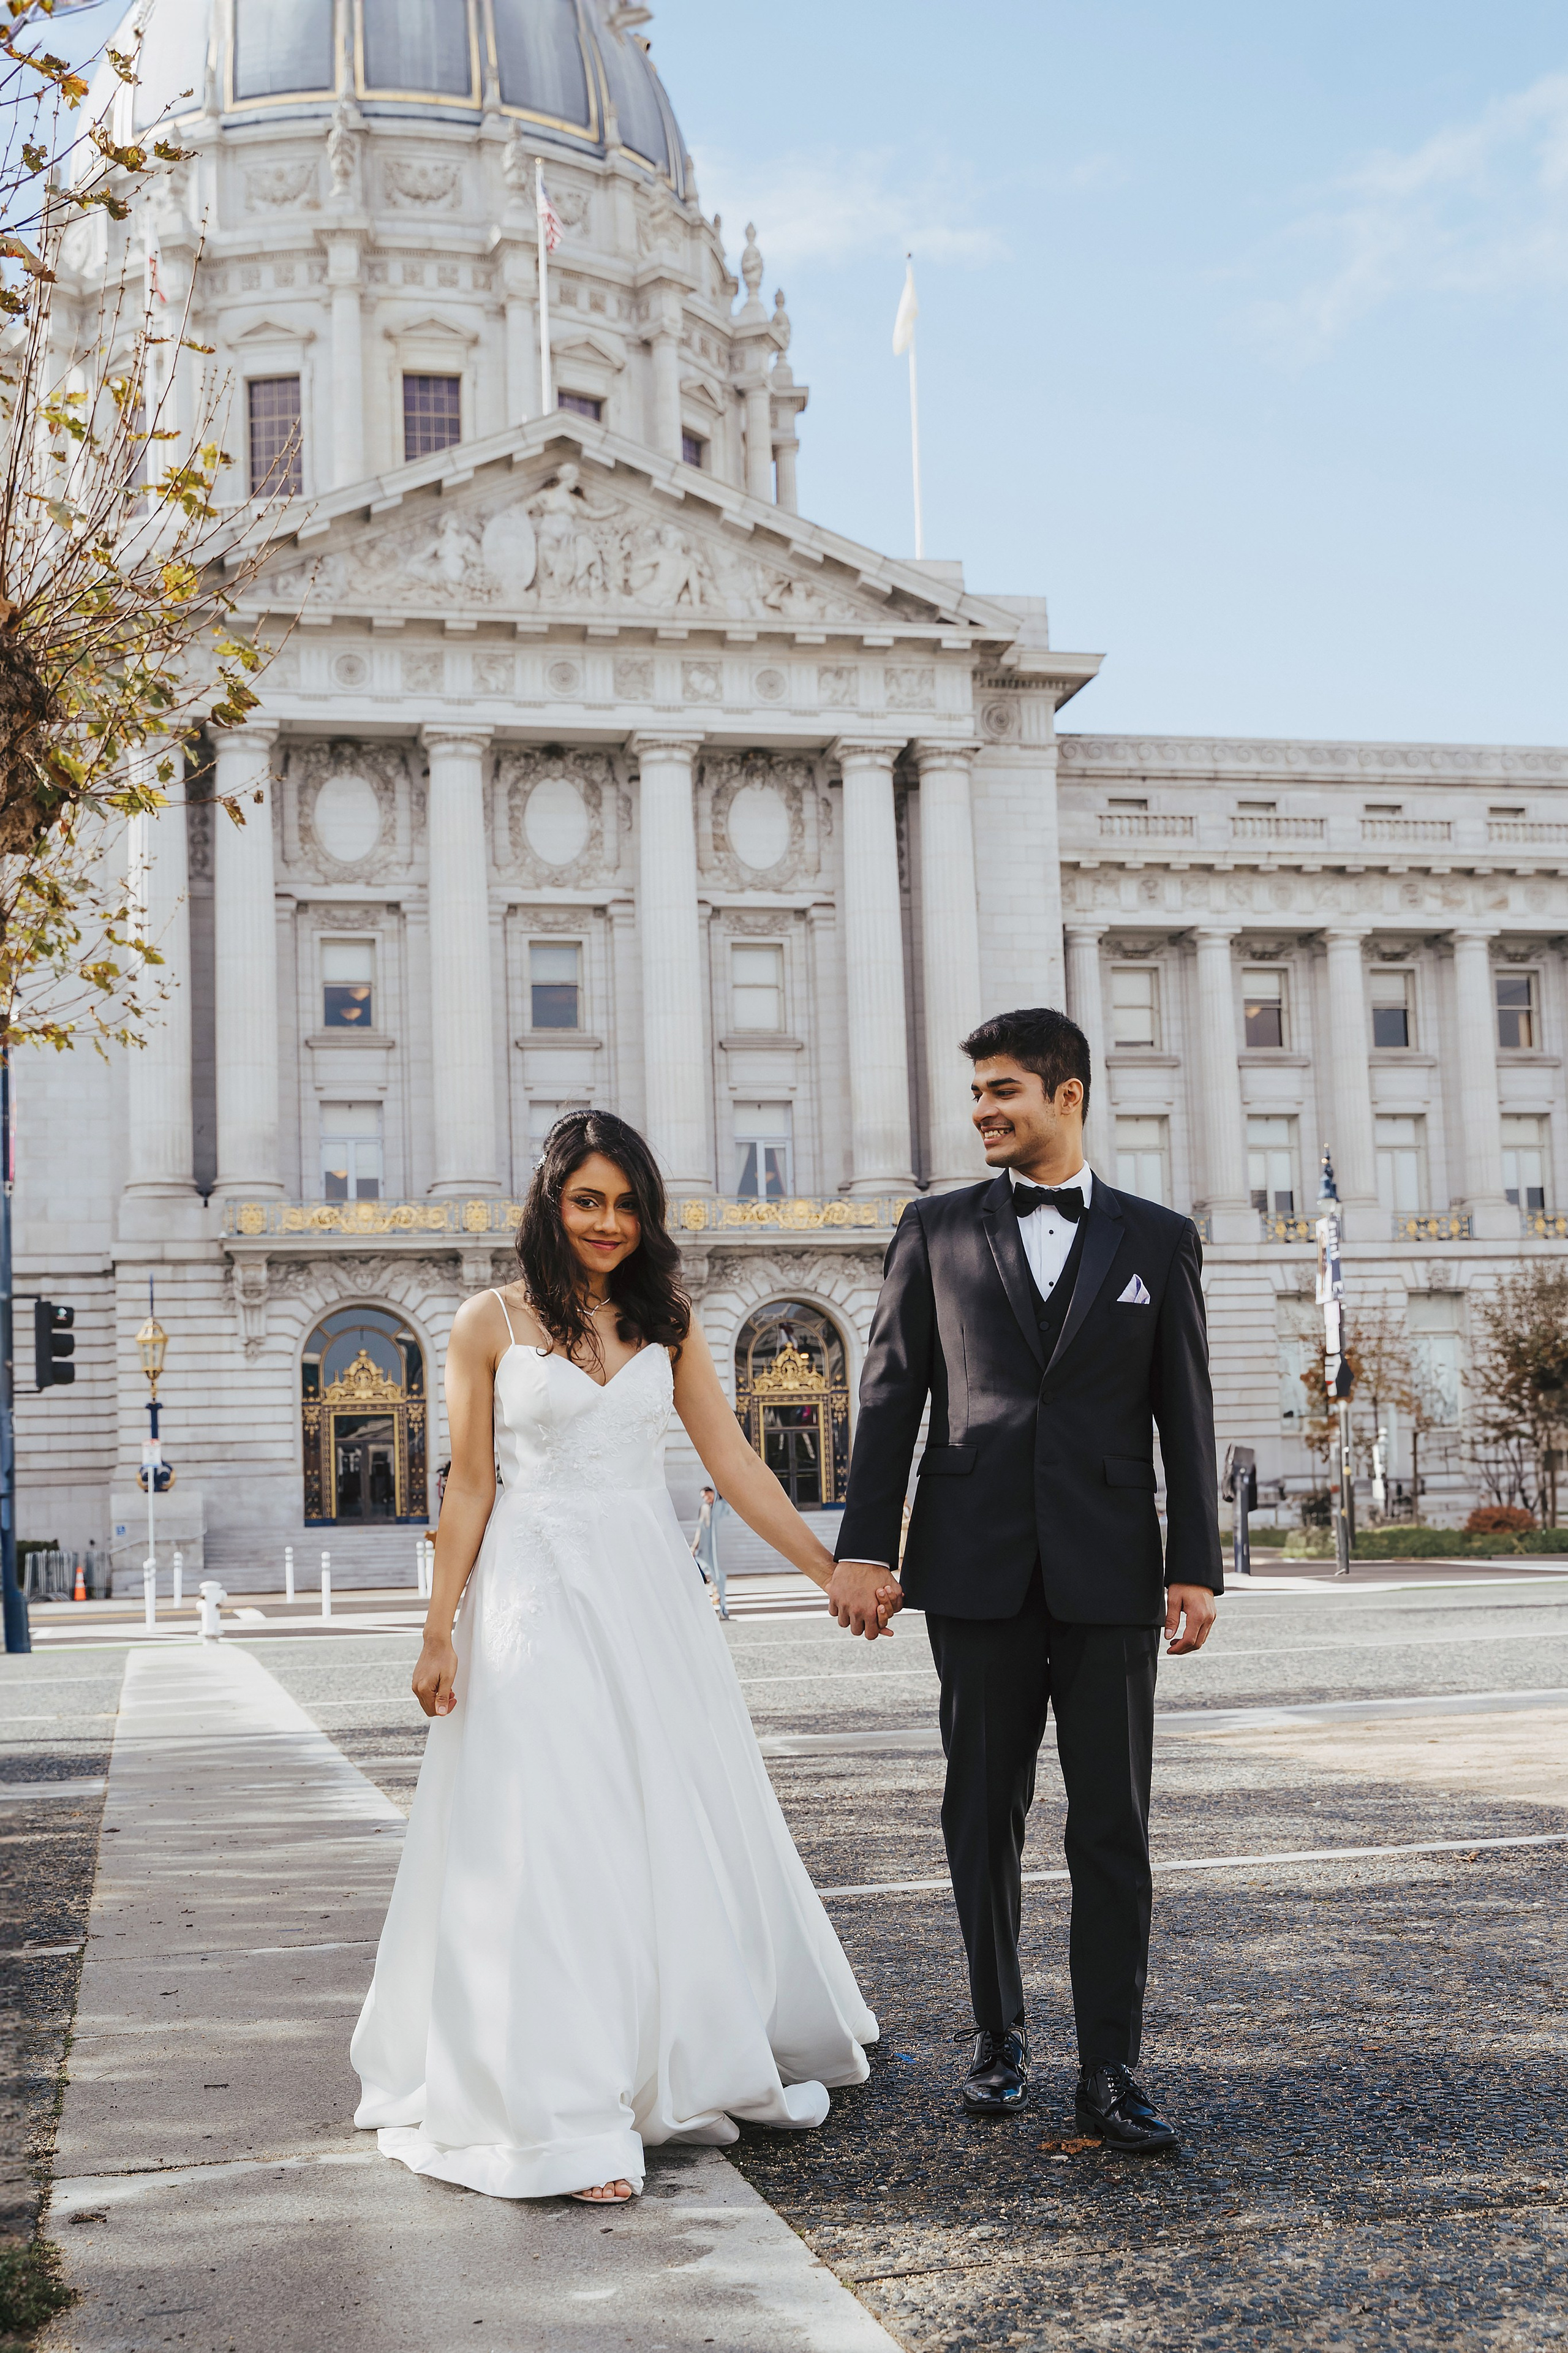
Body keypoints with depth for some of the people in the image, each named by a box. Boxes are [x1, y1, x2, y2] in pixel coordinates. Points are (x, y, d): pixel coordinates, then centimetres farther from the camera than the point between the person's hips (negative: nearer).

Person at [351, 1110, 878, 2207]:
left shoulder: (668, 1323, 8)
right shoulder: (490, 1324, -1)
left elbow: (734, 1462, 7)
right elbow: (469, 1488, 0)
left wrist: (831, 1570, 2)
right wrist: (441, 1636, -4)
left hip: (652, 1592, 4)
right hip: (538, 1594, -4)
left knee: (683, 1832, 10)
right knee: (552, 1844, -4)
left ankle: (696, 2062, 30)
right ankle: (566, 2116, 1)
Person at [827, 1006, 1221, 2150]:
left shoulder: (1158, 1239, 7)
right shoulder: (936, 1231, 8)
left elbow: (1186, 1416, 6)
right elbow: (892, 1396, 5)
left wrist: (1197, 1567, -1)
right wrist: (865, 1548, -2)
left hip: (1110, 1572, 0)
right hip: (976, 1569, 1)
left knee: (1114, 1827, 0)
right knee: (984, 1811, 9)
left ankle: (1111, 2073, 7)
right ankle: (1000, 2036, 24)